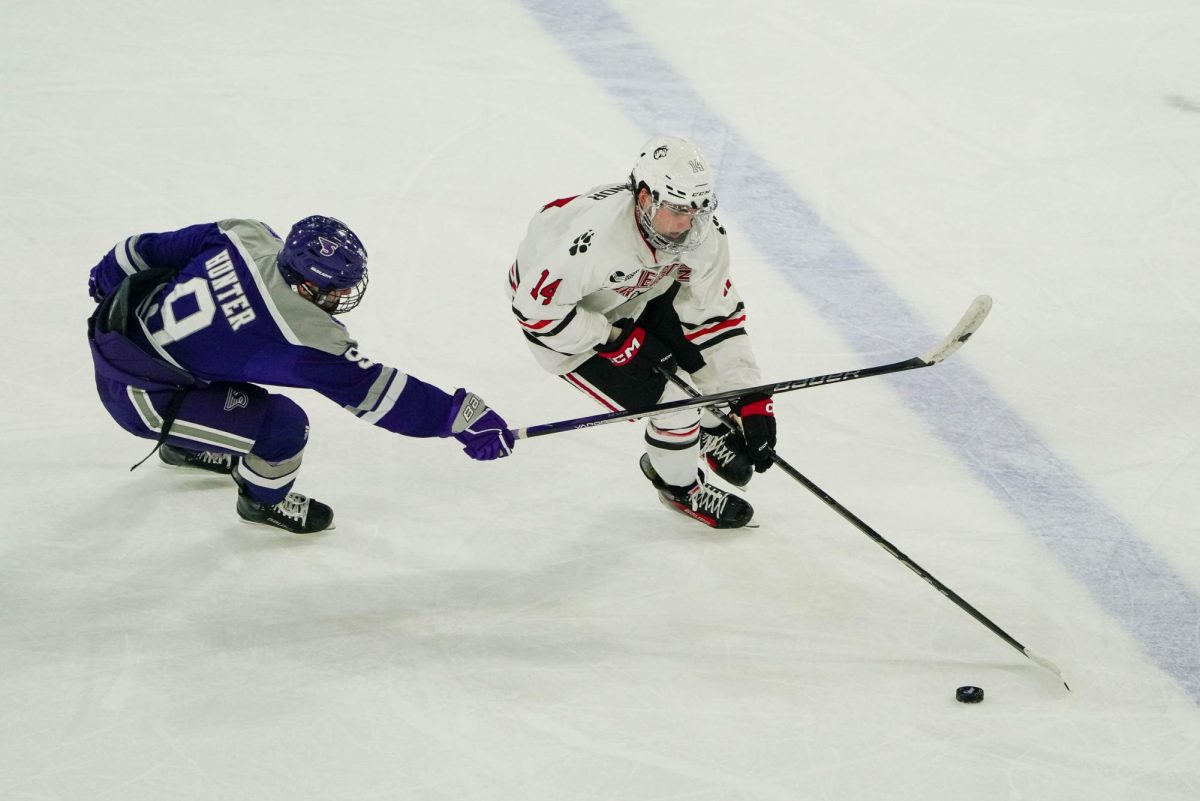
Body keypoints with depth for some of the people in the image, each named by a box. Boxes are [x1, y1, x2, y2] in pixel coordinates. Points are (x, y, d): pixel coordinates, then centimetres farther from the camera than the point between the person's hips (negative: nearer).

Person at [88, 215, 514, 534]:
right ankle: (263, 499, 22)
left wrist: (111, 273, 25)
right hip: (135, 393, -8)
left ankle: (183, 445, 53)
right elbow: (371, 390, -23)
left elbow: (162, 248, 6)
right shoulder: (302, 337, -26)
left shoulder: (247, 237, -8)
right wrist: (463, 417, -21)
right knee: (284, 424, -10)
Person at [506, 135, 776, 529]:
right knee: (668, 397, -13)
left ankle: (714, 432, 33)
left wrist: (752, 402, -20)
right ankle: (680, 486, 16)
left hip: (637, 294, 6)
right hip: (556, 308, -6)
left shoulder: (700, 233, -23)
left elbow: (717, 318, -16)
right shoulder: (597, 236, -43)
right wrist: (616, 339, -28)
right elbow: (537, 304, -34)